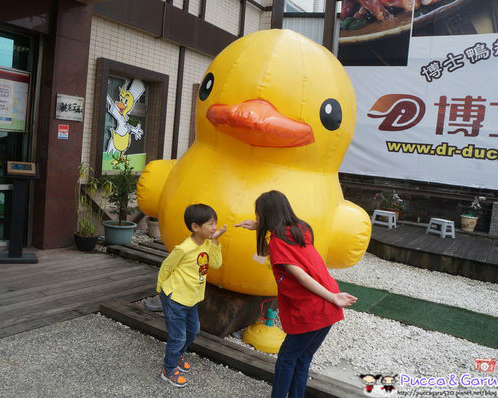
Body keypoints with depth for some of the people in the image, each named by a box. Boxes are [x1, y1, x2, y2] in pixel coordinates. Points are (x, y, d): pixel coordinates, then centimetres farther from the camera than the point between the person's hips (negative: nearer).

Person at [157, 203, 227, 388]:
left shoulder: (207, 243, -5)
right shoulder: (184, 249, -26)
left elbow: (216, 264, -13)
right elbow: (166, 267, -14)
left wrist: (215, 241, -21)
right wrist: (161, 289, 0)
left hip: (191, 298, 8)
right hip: (175, 298, -8)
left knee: (193, 330, 23)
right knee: (178, 336, 3)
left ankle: (178, 355, 48)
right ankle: (169, 370, 25)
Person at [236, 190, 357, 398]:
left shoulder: (277, 241, -13)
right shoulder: (301, 228, 9)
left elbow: (300, 275, -19)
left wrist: (332, 297, -17)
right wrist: (259, 226, 22)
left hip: (311, 313, -7)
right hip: (328, 310, 8)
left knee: (287, 357, 12)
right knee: (302, 359, 19)